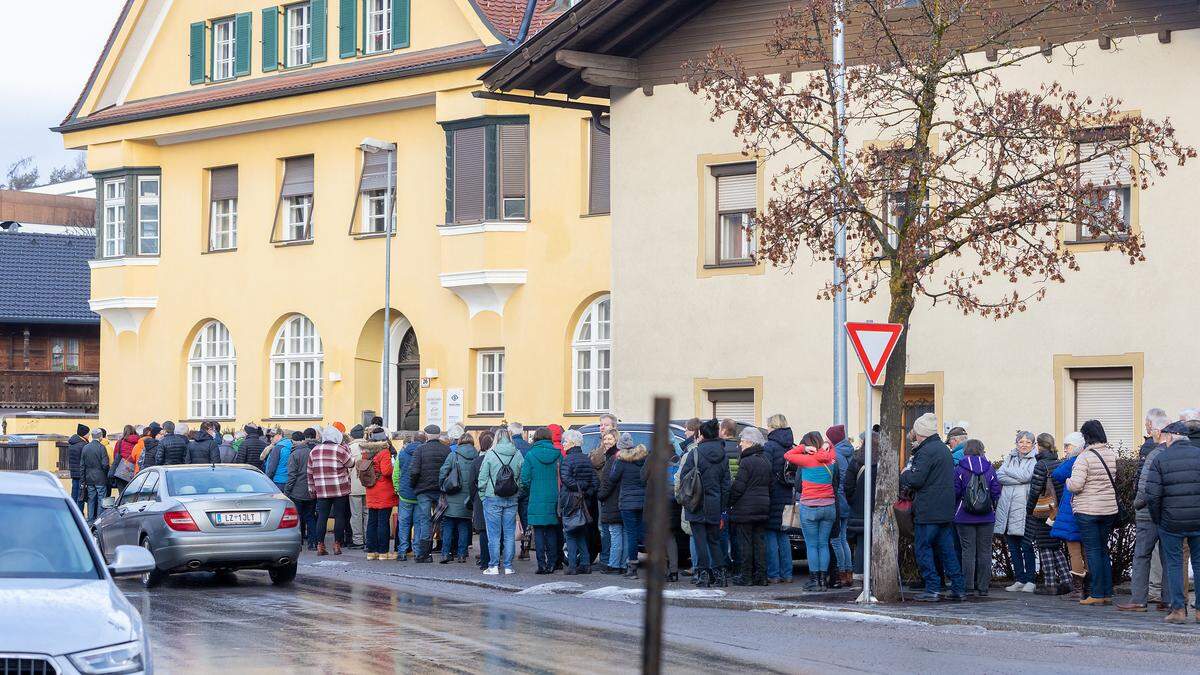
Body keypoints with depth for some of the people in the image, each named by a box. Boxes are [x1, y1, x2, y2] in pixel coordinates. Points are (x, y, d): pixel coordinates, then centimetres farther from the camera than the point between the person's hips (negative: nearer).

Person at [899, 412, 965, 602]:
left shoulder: (927, 451, -13)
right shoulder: (944, 449, 17)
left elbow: (916, 479, -18)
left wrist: (905, 474, 2)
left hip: (928, 511, -9)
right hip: (946, 511, 9)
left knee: (923, 549, -2)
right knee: (947, 549, 12)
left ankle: (932, 589, -6)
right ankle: (957, 588, 11)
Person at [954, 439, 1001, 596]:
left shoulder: (959, 470, -7)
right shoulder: (990, 469, 1)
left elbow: (955, 493, -6)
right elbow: (996, 492, 2)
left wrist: (954, 510, 13)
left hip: (964, 517, -2)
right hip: (986, 518, 2)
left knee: (968, 551, 1)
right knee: (985, 551, 6)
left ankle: (968, 587, -1)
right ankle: (983, 587, 6)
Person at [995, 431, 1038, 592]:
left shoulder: (1035, 460, 2)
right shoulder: (1010, 458, 17)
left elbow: (1026, 476, -13)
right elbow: (999, 476, 2)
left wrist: (1008, 471, 0)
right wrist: (1019, 479, -10)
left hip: (1024, 507, -5)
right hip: (1007, 505, 5)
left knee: (1026, 545, -5)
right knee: (1012, 546, 7)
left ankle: (1030, 580, 2)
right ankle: (1019, 580, 14)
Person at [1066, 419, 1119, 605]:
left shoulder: (1085, 457, -14)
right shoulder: (1113, 454, 4)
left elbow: (1076, 485, -20)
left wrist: (1069, 481, 2)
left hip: (1088, 511, -6)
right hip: (1109, 510, 6)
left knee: (1093, 550, -1)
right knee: (1104, 550, 14)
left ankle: (1097, 595, -2)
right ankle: (1107, 593, 14)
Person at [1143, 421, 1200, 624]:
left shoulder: (1160, 459, -5)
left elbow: (1152, 495, -9)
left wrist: (1157, 519, 4)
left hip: (1171, 522, -2)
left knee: (1174, 565, 7)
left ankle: (1178, 609, 4)